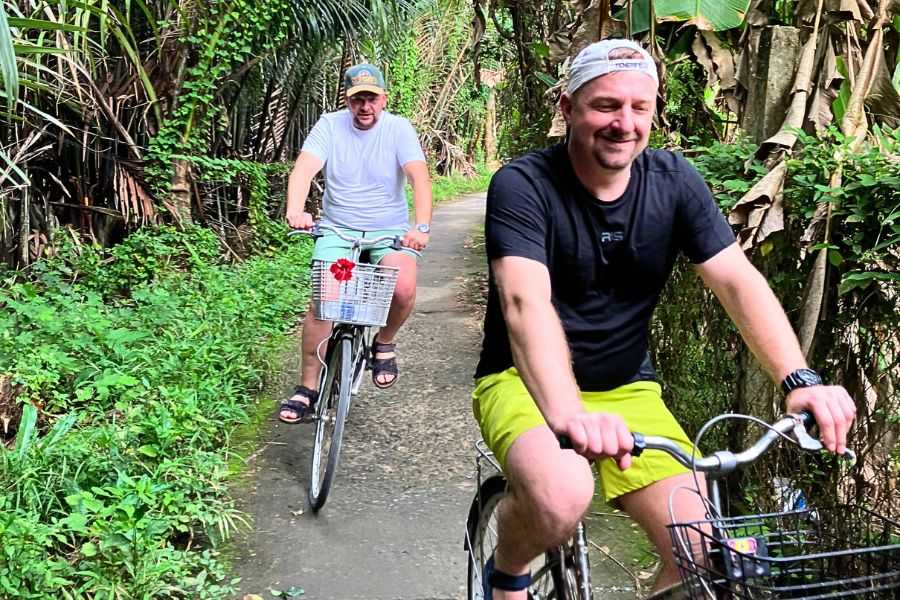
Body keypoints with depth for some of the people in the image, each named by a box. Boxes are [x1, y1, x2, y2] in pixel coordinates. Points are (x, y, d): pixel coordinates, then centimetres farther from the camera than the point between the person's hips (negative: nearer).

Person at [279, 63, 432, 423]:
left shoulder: (399, 129, -3)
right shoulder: (330, 125, -1)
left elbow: (419, 177, -16)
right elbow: (304, 168, -15)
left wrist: (422, 226, -34)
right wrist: (295, 209, -36)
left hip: (390, 232, 0)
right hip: (338, 231, 1)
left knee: (403, 289, -28)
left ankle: (384, 343, 5)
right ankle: (307, 389, 1)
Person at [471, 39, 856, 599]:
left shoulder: (675, 181, -4)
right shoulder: (523, 185, -18)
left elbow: (738, 280, -12)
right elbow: (526, 302, -32)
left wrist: (801, 379, -28)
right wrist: (567, 413, -49)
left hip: (625, 388, 4)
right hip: (528, 381, -4)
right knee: (561, 499, -35)